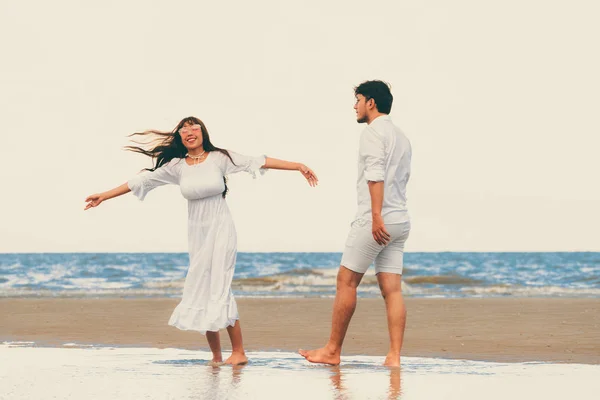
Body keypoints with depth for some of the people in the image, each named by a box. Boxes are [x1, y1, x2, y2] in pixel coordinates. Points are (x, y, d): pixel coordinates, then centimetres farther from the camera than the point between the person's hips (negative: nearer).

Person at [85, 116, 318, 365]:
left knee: (219, 289, -10)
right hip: (197, 233, 4)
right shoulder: (177, 166, 2)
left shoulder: (220, 158, -4)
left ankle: (238, 352, -4)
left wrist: (297, 166, -12)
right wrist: (104, 196, 6)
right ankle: (216, 356, 6)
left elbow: (259, 162, -7)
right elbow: (142, 182, 5)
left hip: (221, 230, -3)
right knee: (202, 292, 1)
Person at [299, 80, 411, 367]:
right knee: (392, 289, 2)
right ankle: (394, 356, -5)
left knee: (346, 281, 0)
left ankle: (333, 351, 4)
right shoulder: (401, 137, 21)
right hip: (400, 221, 8)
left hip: (375, 221, -8)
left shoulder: (373, 132, -7)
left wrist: (376, 216, -26)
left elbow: (376, 174, -19)